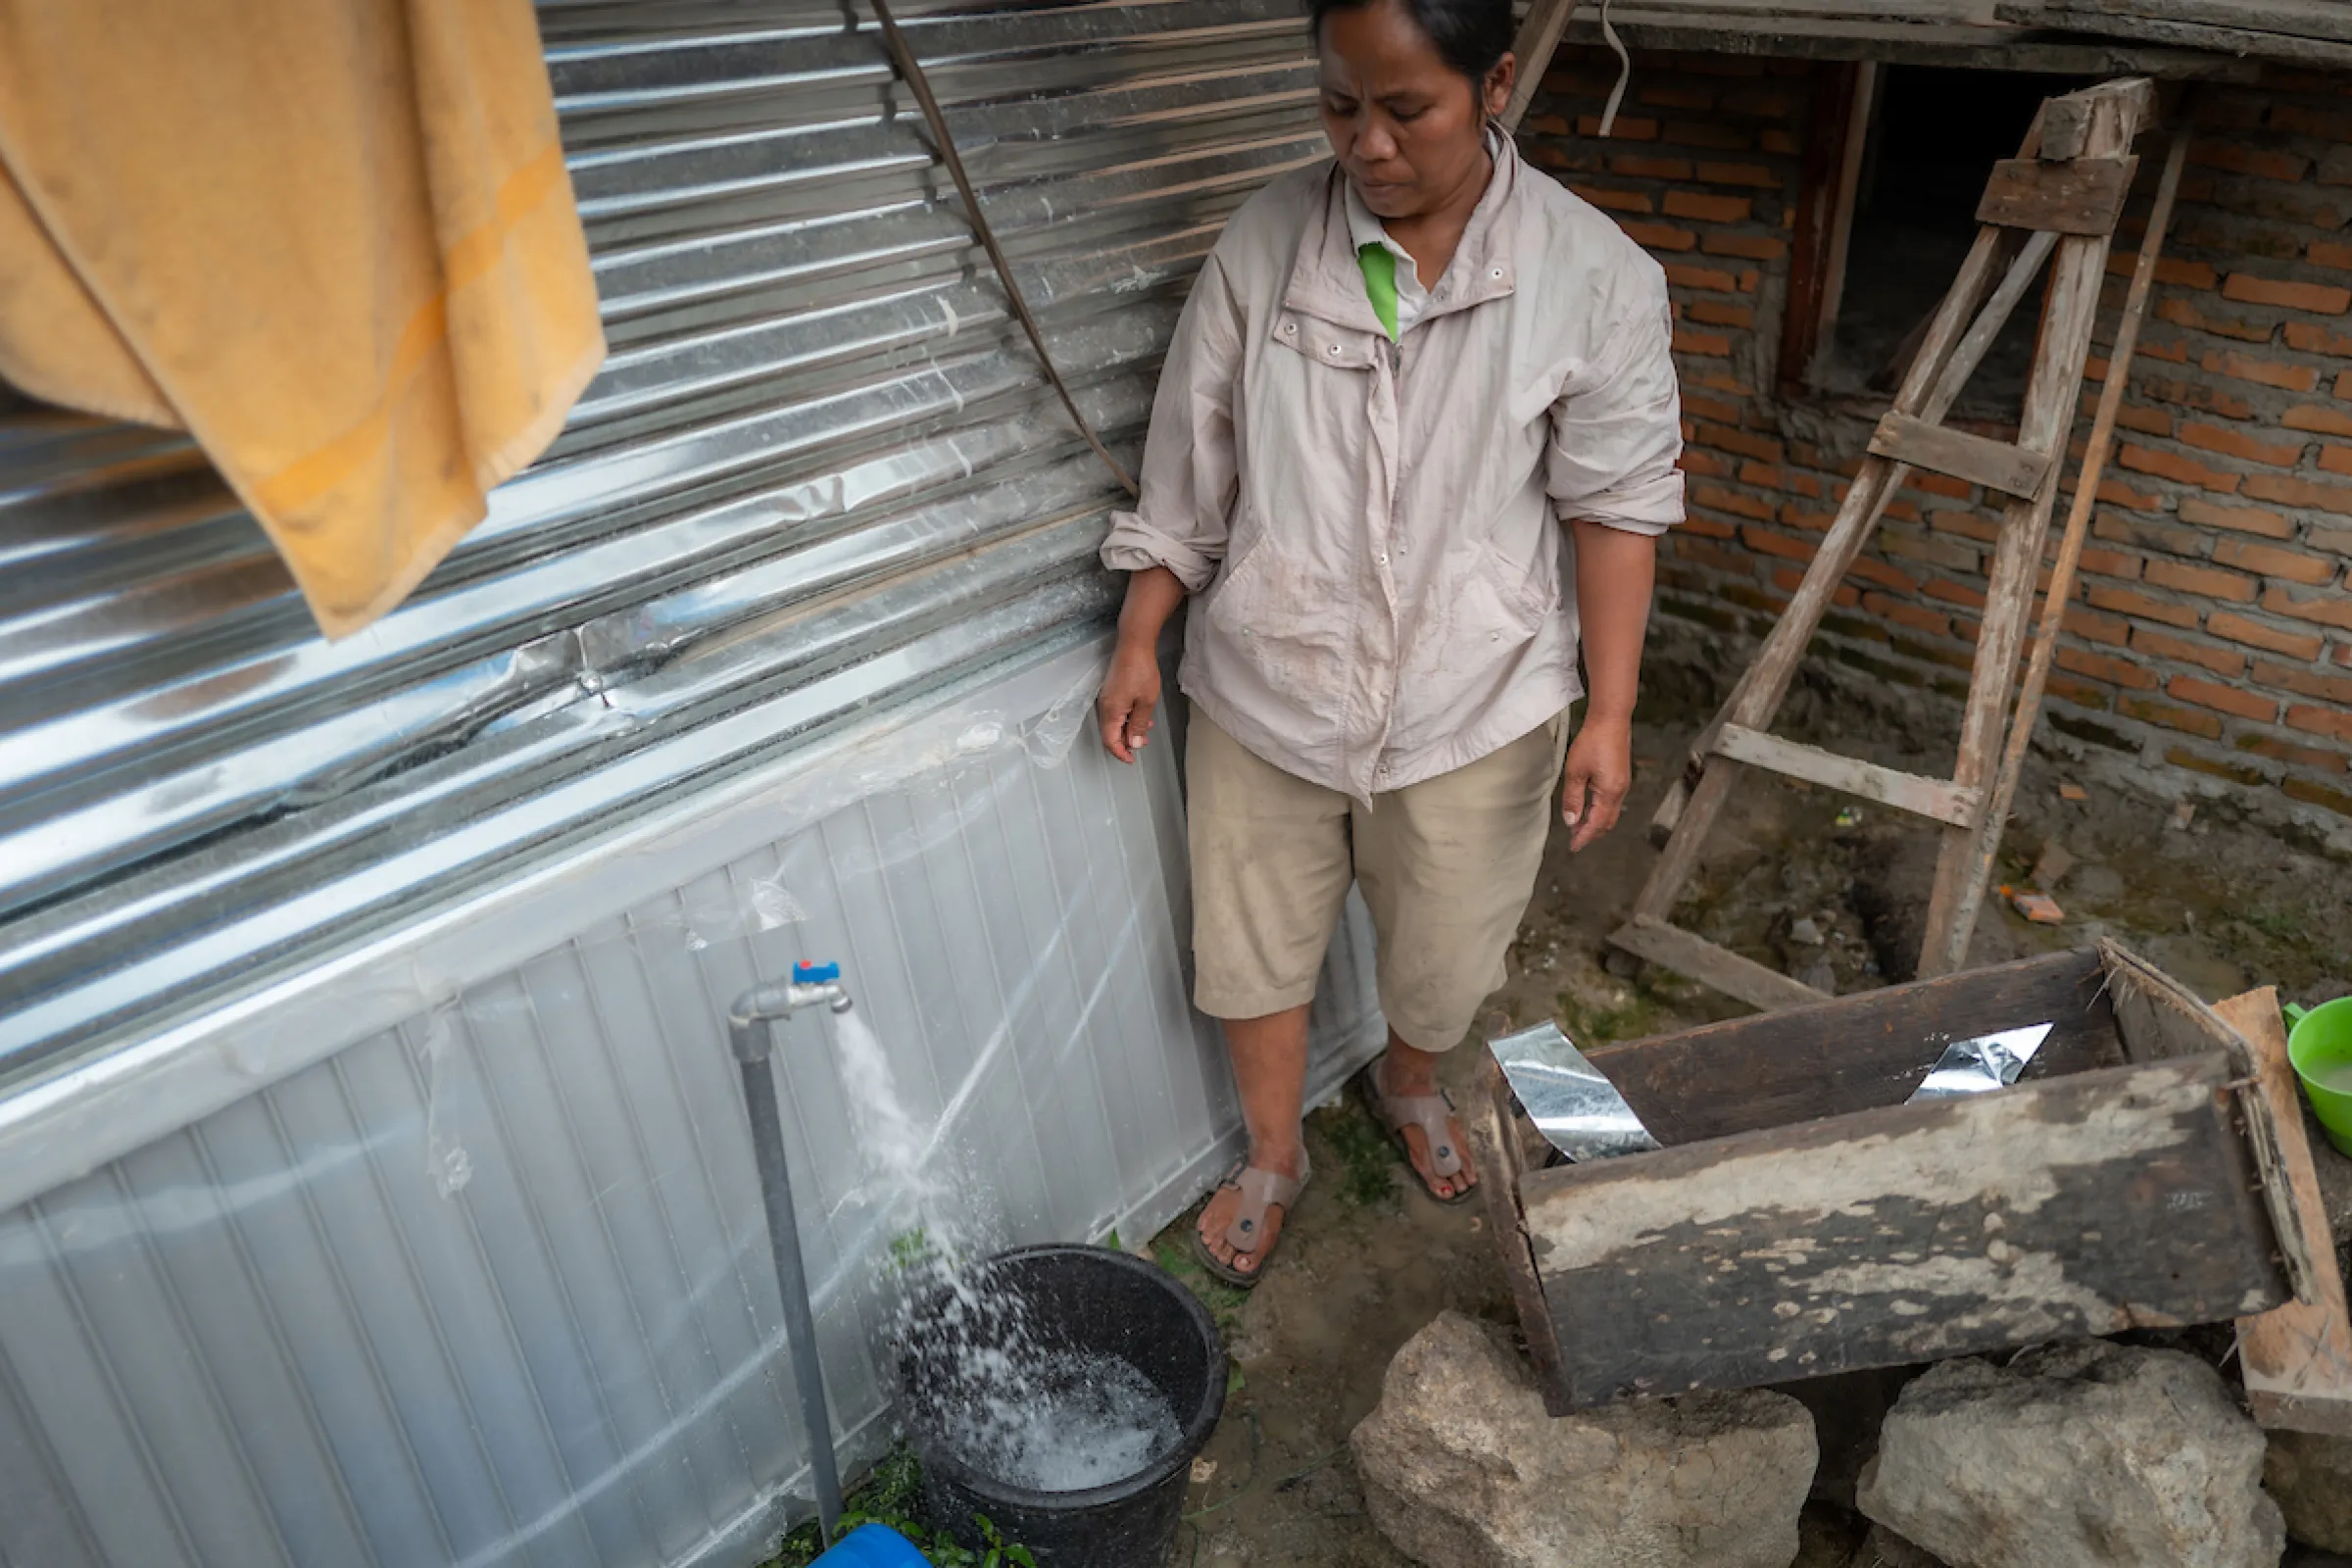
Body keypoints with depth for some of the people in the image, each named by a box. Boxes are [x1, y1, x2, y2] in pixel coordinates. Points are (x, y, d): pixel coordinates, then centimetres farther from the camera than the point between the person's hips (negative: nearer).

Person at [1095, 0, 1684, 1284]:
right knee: (1251, 950, 16)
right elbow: (1191, 463, 0)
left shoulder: (1592, 274, -13)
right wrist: (1139, 643, 3)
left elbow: (1616, 504, -6)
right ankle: (1273, 1156, 44)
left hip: (1472, 707, -1)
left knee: (1445, 959, 19)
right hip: (1266, 692, 2)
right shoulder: (1265, 242, -8)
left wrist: (1610, 713, -7)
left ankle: (1408, 1085, 55)